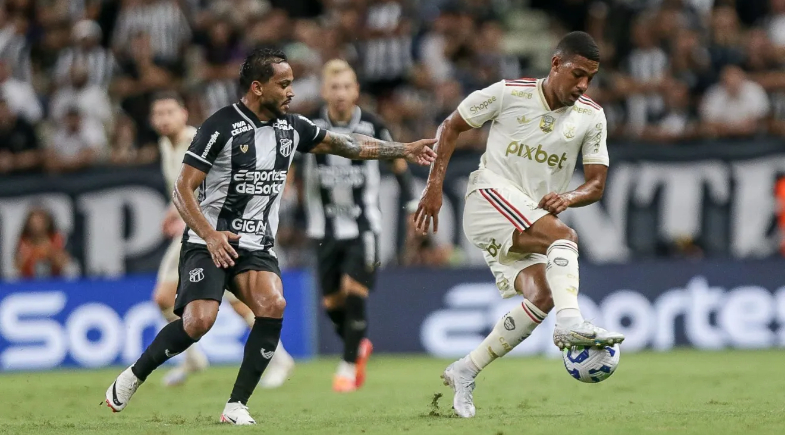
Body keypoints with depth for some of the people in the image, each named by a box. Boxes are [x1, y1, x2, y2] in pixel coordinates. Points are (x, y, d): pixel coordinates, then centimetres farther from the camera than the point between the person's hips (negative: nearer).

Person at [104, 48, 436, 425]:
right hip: (209, 242, -5)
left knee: (273, 305, -24)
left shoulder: (292, 127, 7)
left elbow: (347, 145, 21)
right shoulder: (221, 126, -12)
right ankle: (131, 377, 1)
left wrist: (403, 150, 20)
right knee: (199, 320, -24)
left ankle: (236, 406, -17)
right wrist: (210, 235, -24)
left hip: (256, 247, 5)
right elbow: (183, 189, -12)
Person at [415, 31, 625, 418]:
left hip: (537, 216, 5)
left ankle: (465, 372, -5)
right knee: (565, 237, -30)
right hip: (491, 197, -5)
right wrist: (434, 186, -1)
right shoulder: (508, 94, -5)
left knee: (542, 297, -17)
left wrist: (568, 198, -18)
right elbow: (450, 127, 6)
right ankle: (570, 322, -51)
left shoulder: (592, 117, 4)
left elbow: (596, 184, 4)